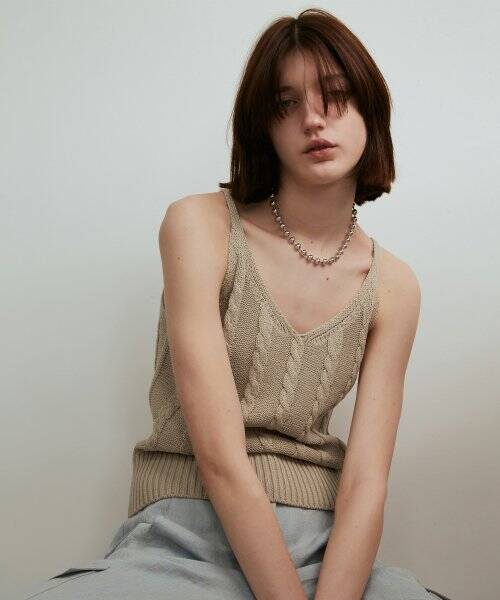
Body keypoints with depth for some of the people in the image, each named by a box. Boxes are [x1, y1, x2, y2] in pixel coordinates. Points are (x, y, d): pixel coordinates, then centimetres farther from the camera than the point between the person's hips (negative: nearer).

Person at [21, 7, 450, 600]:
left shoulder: (393, 286, 4)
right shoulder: (200, 225, -6)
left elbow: (365, 480, -4)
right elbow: (219, 456, -15)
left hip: (327, 549, 3)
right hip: (186, 542, -2)